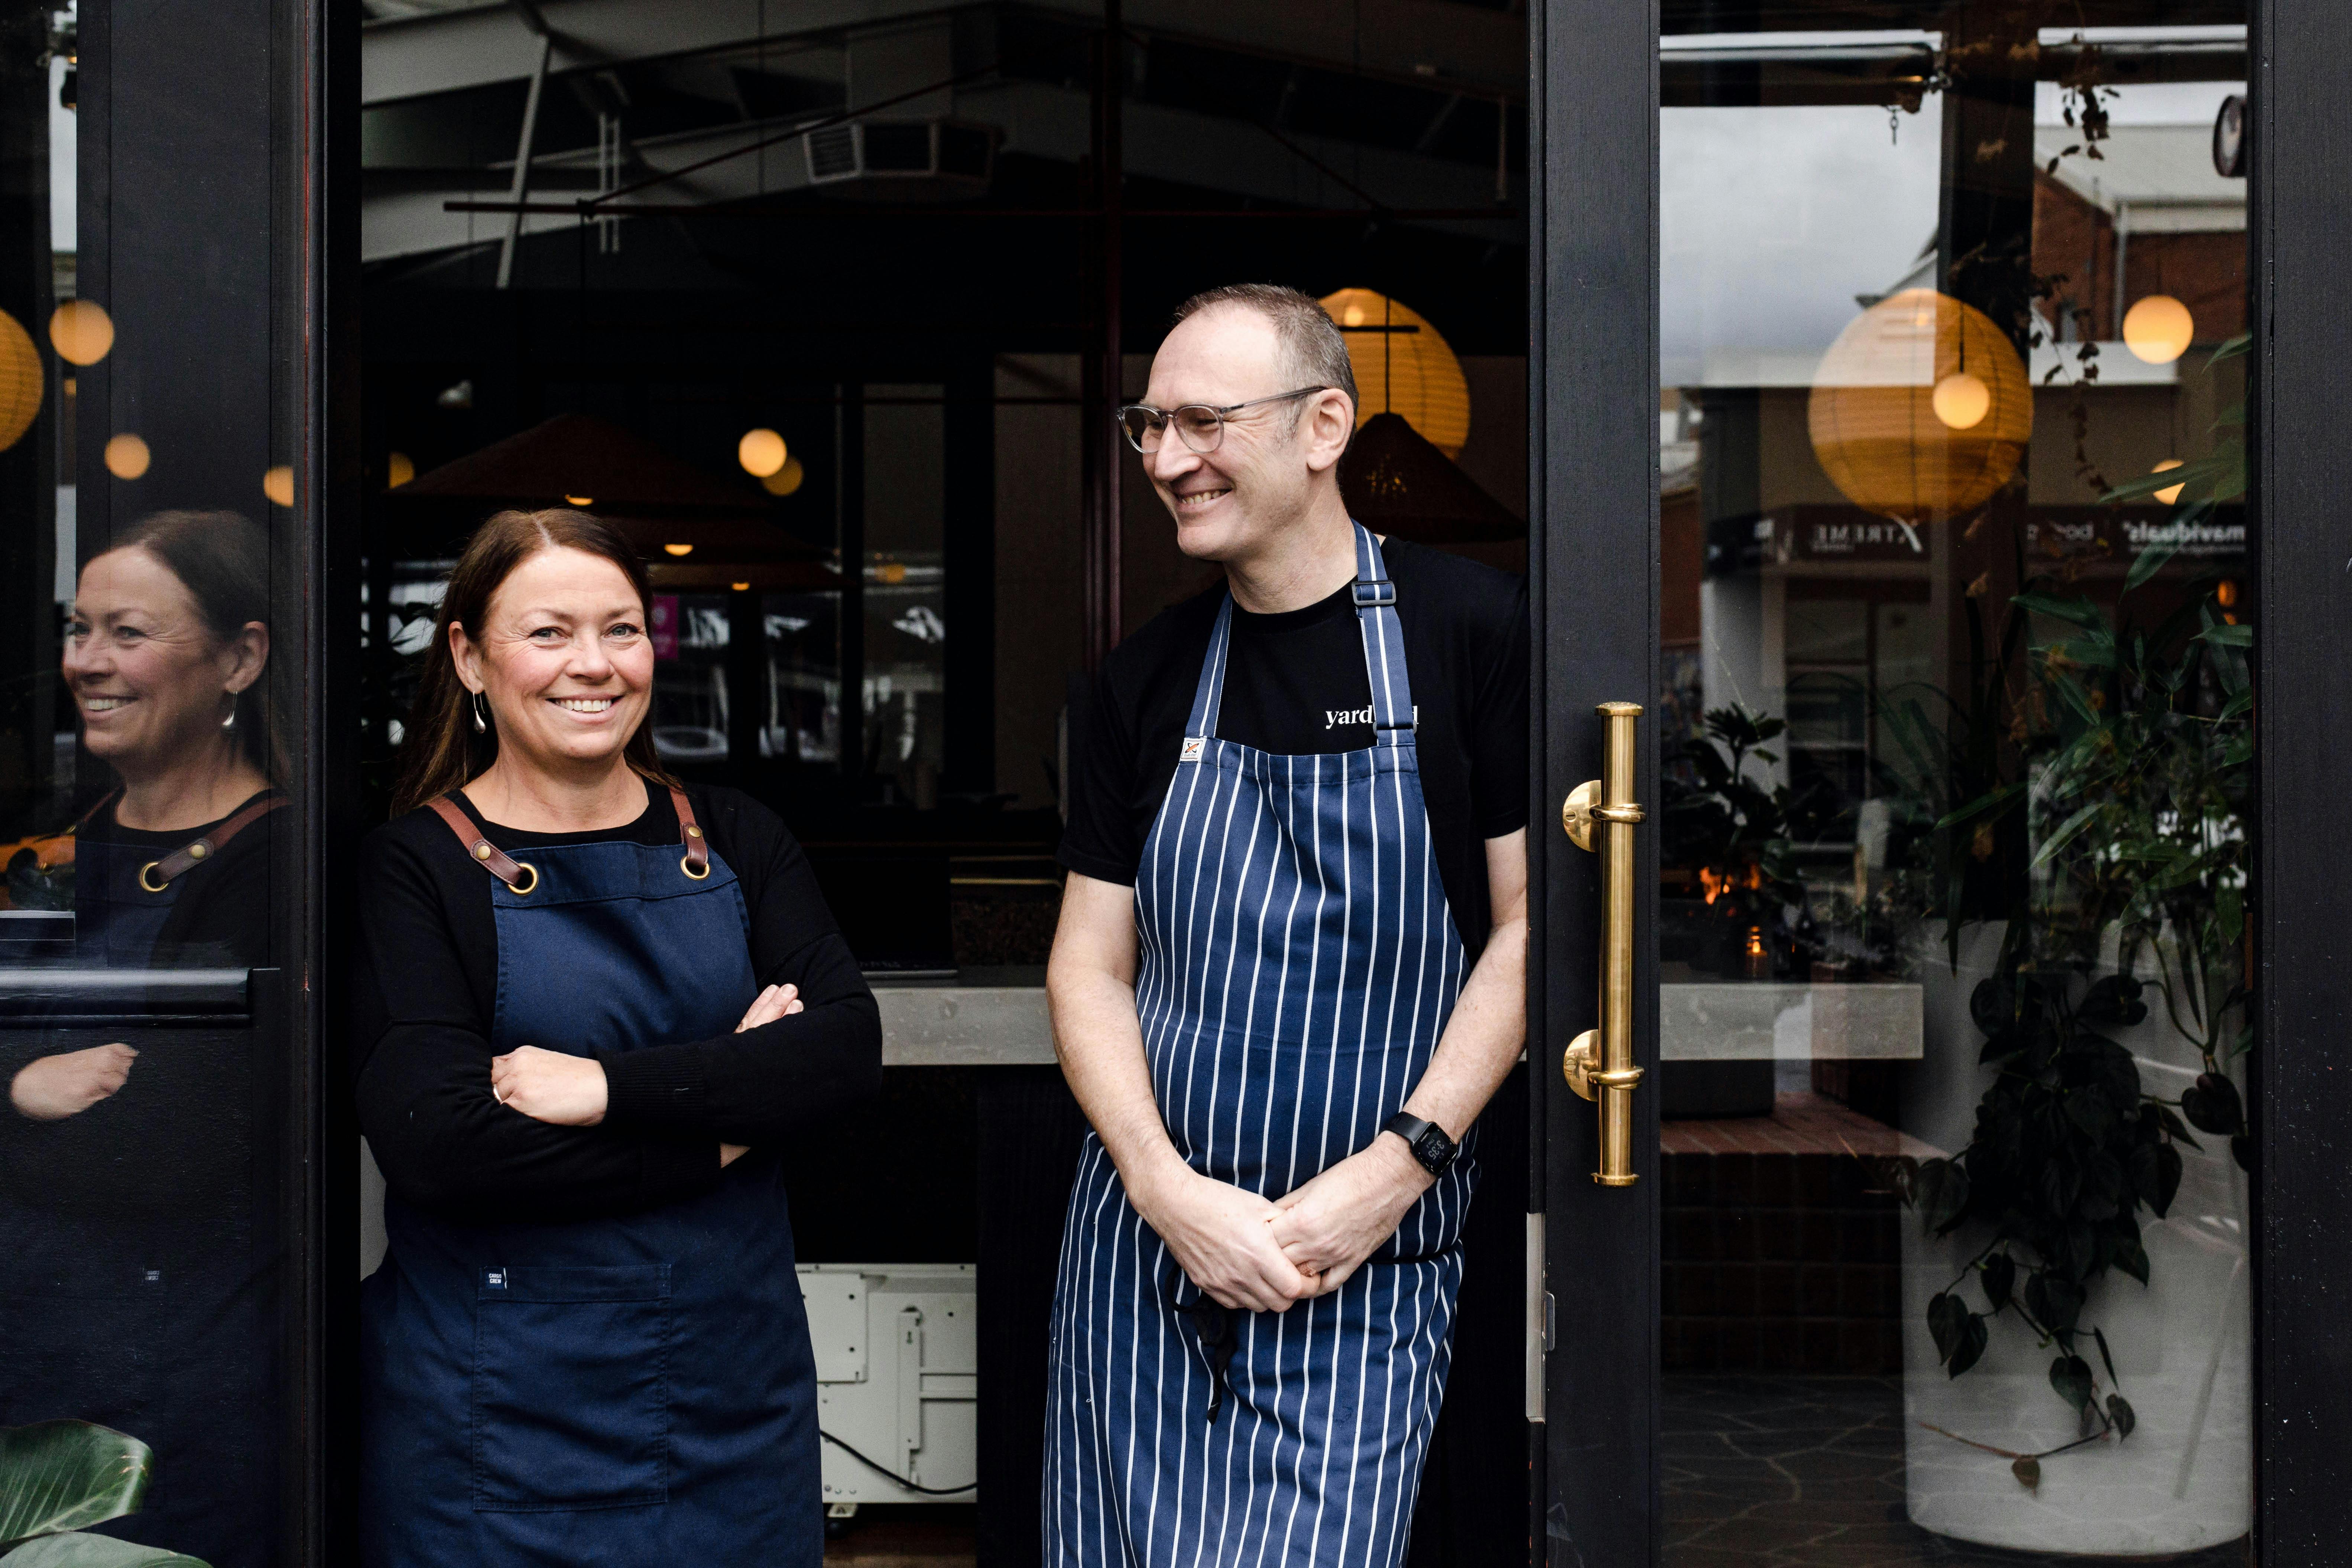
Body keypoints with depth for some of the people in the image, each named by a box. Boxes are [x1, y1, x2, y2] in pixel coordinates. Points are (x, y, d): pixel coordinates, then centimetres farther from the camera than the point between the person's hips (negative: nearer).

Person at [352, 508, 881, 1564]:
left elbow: (850, 1046, -8)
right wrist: (722, 1123, -14)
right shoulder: (417, 865, -7)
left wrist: (611, 1087, -20)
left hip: (737, 1370, 4)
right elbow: (432, 1142, -19)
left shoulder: (731, 838, 5)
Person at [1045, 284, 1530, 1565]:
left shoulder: (1473, 630, -6)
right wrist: (1169, 1192, -8)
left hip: (1365, 1275, -4)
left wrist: (1396, 1168, -13)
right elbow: (1089, 963, 6)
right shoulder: (1148, 678, 5)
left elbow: (1528, 923, -5)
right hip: (1143, 1238, 4)